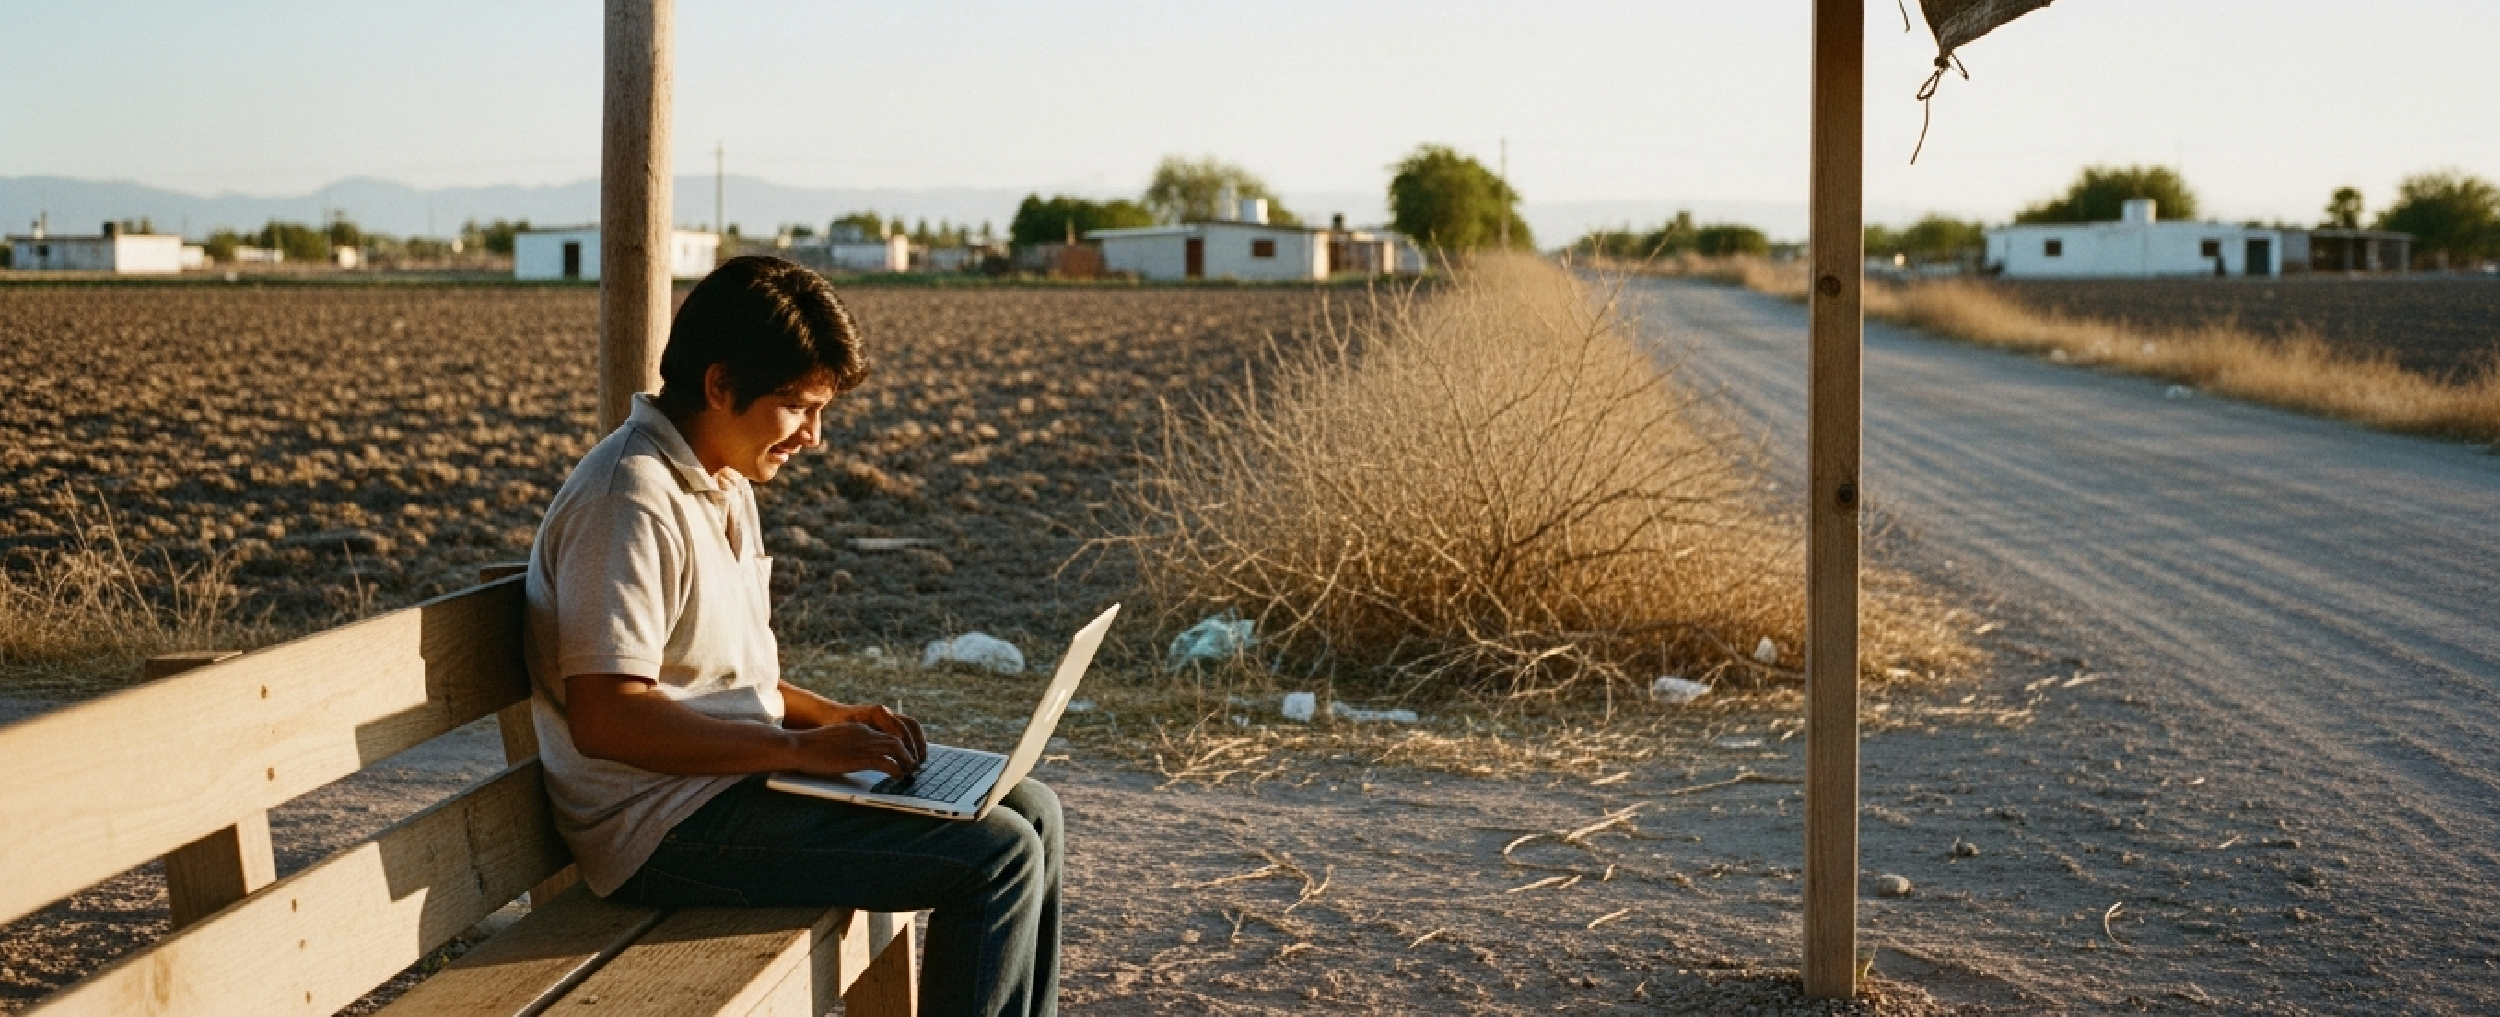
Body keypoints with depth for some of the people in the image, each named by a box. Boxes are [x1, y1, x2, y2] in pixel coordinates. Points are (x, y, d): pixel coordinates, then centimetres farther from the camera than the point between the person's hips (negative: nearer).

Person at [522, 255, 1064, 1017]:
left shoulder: (724, 484, 13)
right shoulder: (632, 502, -19)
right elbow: (604, 716, -25)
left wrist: (833, 717, 3)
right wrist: (803, 747, -23)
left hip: (736, 776, 10)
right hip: (667, 829, -10)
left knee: (1031, 812, 8)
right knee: (997, 857, -18)